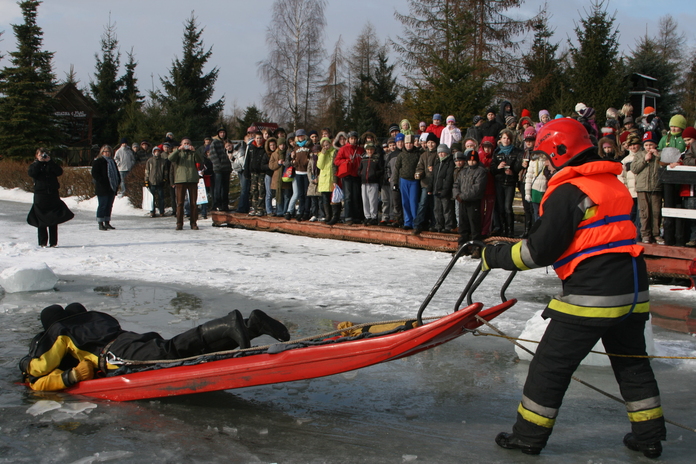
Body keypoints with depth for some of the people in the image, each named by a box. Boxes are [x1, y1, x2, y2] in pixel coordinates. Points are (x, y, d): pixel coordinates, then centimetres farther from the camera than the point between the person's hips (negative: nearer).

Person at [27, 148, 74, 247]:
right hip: (40, 195, -1)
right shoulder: (34, 165, 10)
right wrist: (39, 162, -11)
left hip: (53, 195, 1)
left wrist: (50, 161, -10)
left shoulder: (52, 164, 13)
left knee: (53, 220, 0)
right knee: (41, 220, 0)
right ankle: (42, 242, 4)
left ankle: (53, 242, 3)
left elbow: (59, 172, -7)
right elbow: (31, 173, -12)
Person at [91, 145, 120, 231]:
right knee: (102, 205, -5)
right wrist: (102, 182, -20)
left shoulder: (112, 162, 18)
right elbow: (95, 174, -12)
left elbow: (117, 173, 24)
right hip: (102, 189, -7)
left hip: (112, 188, 7)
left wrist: (118, 182, 8)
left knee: (109, 206, 10)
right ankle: (101, 224, -2)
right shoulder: (98, 162, -5)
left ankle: (107, 222, 17)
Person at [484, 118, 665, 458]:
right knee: (632, 362, 20)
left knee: (551, 363, 2)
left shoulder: (567, 192, -11)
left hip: (591, 293, -8)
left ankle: (529, 436, 9)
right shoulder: (613, 183, 14)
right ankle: (649, 436, 27)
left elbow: (540, 251, -13)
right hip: (633, 289, 8)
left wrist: (494, 257, -1)